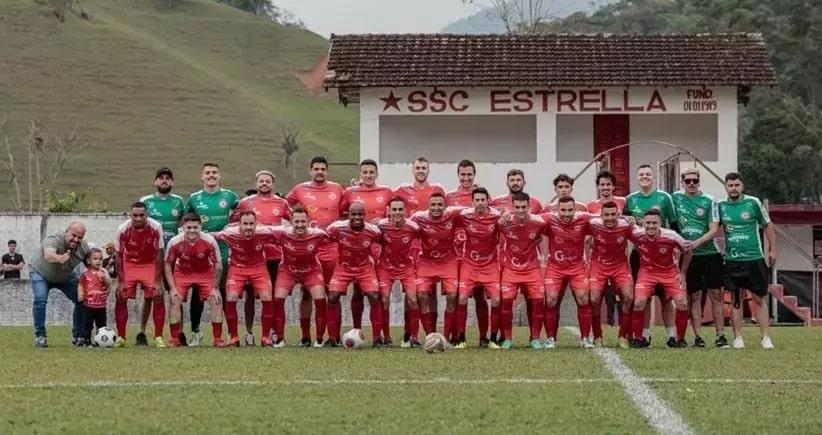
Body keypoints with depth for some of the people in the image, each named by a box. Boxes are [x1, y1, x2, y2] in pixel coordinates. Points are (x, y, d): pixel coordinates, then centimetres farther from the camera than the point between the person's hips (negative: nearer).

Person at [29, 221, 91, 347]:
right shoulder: (54, 239, -40)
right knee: (40, 299, -25)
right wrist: (60, 259, -83)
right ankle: (40, 336, -12)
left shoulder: (83, 247, -24)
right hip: (40, 273, -4)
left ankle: (78, 336, 7)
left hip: (66, 276, 4)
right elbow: (48, 256, -61)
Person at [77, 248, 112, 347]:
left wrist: (104, 277, -24)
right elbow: (81, 285, 6)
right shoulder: (85, 274, 1)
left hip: (101, 304, 1)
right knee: (87, 324, 2)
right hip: (88, 304, -1)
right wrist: (80, 293, -11)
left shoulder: (103, 272, 3)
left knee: (101, 325, 8)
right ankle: (86, 341, 9)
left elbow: (109, 284, -7)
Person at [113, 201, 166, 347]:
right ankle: (121, 337, 4)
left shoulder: (155, 228, -24)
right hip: (129, 265, 1)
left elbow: (159, 254, -15)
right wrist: (121, 281, -12)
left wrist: (157, 280, -16)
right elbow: (118, 255, -11)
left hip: (150, 264, -1)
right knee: (121, 297, -8)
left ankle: (158, 337, -5)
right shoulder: (123, 229, -22)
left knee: (158, 296, -13)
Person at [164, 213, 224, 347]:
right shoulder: (174, 242, -24)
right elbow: (168, 264, -9)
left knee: (216, 300, -13)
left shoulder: (209, 241, -26)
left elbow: (218, 265, -13)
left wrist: (215, 288, -15)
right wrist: (172, 288, -14)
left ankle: (218, 338, -2)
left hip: (205, 273, 0)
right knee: (175, 300, -13)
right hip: (182, 273, 0)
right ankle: (175, 338, 0)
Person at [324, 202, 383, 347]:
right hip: (343, 267, 0)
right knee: (332, 298, -12)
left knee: (374, 298, -13)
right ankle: (333, 338, 2)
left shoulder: (373, 231, -21)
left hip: (365, 268, 0)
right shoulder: (337, 228, -23)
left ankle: (377, 338, 0)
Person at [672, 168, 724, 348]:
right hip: (688, 256, 1)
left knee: (716, 295, -1)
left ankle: (720, 335, 2)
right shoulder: (675, 198, 3)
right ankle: (698, 337, 4)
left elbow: (714, 229, -9)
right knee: (694, 297, 2)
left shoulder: (709, 201, -4)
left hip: (710, 253, -1)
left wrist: (696, 243, -21)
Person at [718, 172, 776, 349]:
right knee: (735, 299, 4)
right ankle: (738, 338, 10)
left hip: (755, 259, -2)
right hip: (732, 261, 2)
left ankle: (765, 337, 5)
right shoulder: (721, 206, 1)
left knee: (759, 298, 1)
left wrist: (773, 249, 0)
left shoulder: (753, 203, -4)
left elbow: (768, 225, 3)